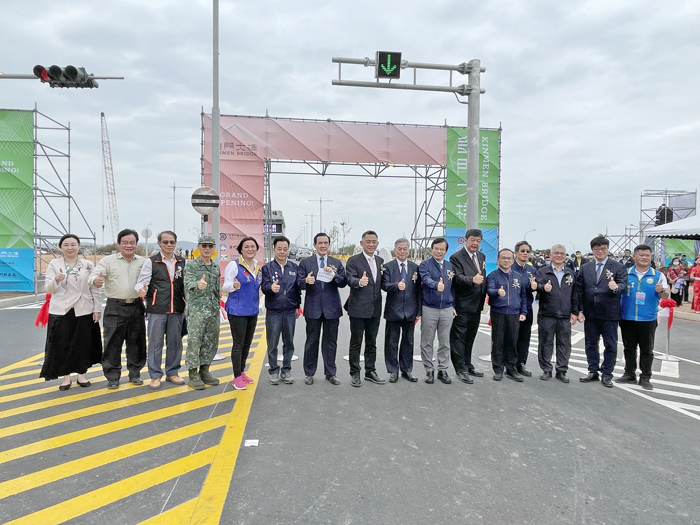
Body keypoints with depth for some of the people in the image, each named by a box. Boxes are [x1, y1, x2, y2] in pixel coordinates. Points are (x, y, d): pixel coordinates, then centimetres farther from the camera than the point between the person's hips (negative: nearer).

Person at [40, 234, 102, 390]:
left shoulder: (88, 265, 4)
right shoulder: (54, 264, 2)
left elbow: (95, 289, 4)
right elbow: (48, 289, -2)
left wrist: (97, 309, 0)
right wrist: (56, 280, -23)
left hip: (84, 311, 1)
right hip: (61, 311, 0)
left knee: (83, 344, 6)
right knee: (62, 345, 3)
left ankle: (81, 374, 21)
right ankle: (66, 376, 16)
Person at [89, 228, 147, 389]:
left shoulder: (143, 262, 7)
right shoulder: (108, 261, 0)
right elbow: (94, 275, -12)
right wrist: (95, 281, -34)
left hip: (136, 307, 2)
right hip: (115, 308, -2)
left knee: (136, 342, 10)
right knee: (112, 343, 2)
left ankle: (135, 373, 23)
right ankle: (112, 377, 13)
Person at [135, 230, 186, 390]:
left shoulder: (182, 262, 10)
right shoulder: (150, 262, 0)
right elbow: (142, 282, -6)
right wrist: (141, 290, -28)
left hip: (177, 310, 3)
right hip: (157, 310, -3)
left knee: (175, 342, 10)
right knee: (155, 343, 3)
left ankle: (172, 373, 24)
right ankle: (155, 376, 14)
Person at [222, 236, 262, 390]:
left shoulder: (258, 267, 8)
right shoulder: (234, 265, -10)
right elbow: (224, 287, -12)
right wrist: (234, 285, -32)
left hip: (253, 311, 6)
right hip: (237, 310, -6)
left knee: (247, 343, 14)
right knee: (238, 344, -2)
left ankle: (242, 371, 29)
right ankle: (237, 377, 9)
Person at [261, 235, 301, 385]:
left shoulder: (294, 267, 6)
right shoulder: (267, 268, -1)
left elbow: (298, 288, 10)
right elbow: (264, 286, -13)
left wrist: (297, 306, 9)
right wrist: (271, 287, -35)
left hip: (290, 312, 2)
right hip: (273, 312, -2)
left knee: (289, 343, 10)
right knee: (272, 344, 6)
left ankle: (286, 370, 23)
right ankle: (274, 371, 19)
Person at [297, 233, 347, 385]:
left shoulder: (337, 263, 9)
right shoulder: (305, 262, 4)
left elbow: (343, 283, 0)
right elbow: (299, 283, -3)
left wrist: (334, 274, -18)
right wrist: (306, 281, -25)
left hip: (331, 308, 2)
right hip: (313, 308, -1)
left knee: (330, 341, 8)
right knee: (312, 341, 7)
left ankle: (330, 373, 19)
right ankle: (309, 373, 18)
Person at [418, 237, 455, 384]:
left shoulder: (450, 266, 9)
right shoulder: (425, 265, -6)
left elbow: (453, 287, 14)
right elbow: (426, 279, -25)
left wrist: (453, 306, 10)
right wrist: (436, 285, -45)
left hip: (447, 309, 4)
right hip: (429, 309, -3)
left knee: (444, 342, 10)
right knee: (427, 342, 5)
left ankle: (443, 370, 21)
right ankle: (429, 370, 17)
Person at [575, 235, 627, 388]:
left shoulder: (618, 267, -1)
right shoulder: (585, 268, 7)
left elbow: (622, 285, -12)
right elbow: (579, 290, 6)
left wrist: (616, 287, -35)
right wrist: (580, 310, 0)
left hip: (609, 314, -3)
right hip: (590, 313, 3)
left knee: (610, 346, 5)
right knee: (591, 344, 12)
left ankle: (607, 375, 17)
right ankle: (593, 372, 25)